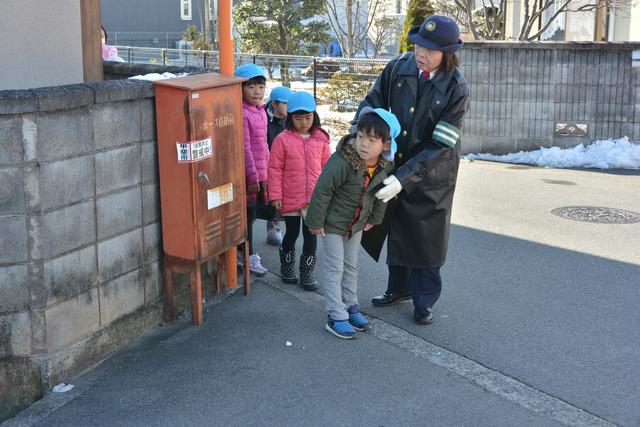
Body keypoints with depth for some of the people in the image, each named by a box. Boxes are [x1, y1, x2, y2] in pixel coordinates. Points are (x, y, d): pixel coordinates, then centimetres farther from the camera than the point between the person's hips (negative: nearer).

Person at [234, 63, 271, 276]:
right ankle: (248, 256, 9)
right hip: (247, 174, -8)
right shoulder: (241, 114, -16)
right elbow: (244, 148, -18)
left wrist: (265, 172, 19)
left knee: (251, 214, 15)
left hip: (259, 172, 8)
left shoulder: (260, 111, 11)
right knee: (248, 214, 0)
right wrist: (253, 176, -17)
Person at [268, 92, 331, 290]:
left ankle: (307, 273, 20)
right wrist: (276, 195, -8)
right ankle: (287, 269, 32)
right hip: (290, 198, -2)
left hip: (315, 198, 2)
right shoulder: (283, 140, -7)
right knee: (291, 234, 12)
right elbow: (275, 169, -5)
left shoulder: (321, 140, 2)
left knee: (311, 235, 6)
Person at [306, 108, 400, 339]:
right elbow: (322, 192, -24)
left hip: (356, 224, 6)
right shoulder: (341, 162, -32)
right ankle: (336, 317, 7)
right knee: (335, 269, 0)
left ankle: (350, 306, 34)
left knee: (351, 266, 19)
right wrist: (315, 222, -17)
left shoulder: (385, 166, -13)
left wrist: (374, 219, 13)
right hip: (333, 224, -6)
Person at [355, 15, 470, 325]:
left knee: (426, 236, 8)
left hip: (432, 173, -4)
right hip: (396, 164, 4)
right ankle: (399, 287, 39)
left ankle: (424, 300, 25)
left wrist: (403, 179, -29)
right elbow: (372, 104, -2)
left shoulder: (456, 88, -21)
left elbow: (439, 145, -23)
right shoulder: (399, 67, -11)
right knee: (397, 227, 19)